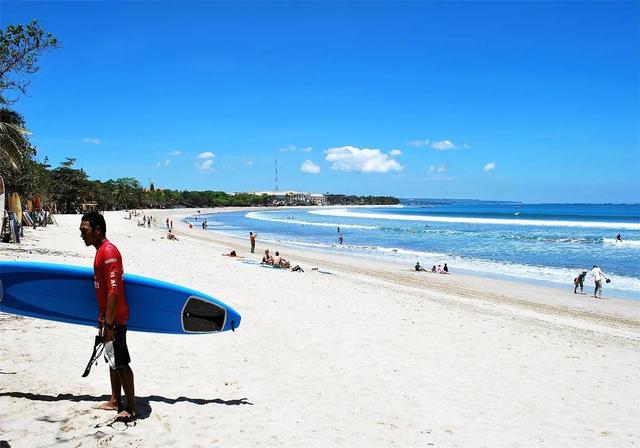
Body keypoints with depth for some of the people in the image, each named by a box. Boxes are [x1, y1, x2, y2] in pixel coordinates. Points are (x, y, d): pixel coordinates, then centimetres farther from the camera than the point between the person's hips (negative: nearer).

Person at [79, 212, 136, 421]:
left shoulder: (109, 252, -19)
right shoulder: (101, 251, 12)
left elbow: (114, 290, -25)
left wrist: (109, 323, -26)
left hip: (115, 319, -10)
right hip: (107, 316, 10)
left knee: (121, 362, -3)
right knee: (112, 359, 18)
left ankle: (131, 407, 6)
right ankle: (115, 401, 30)